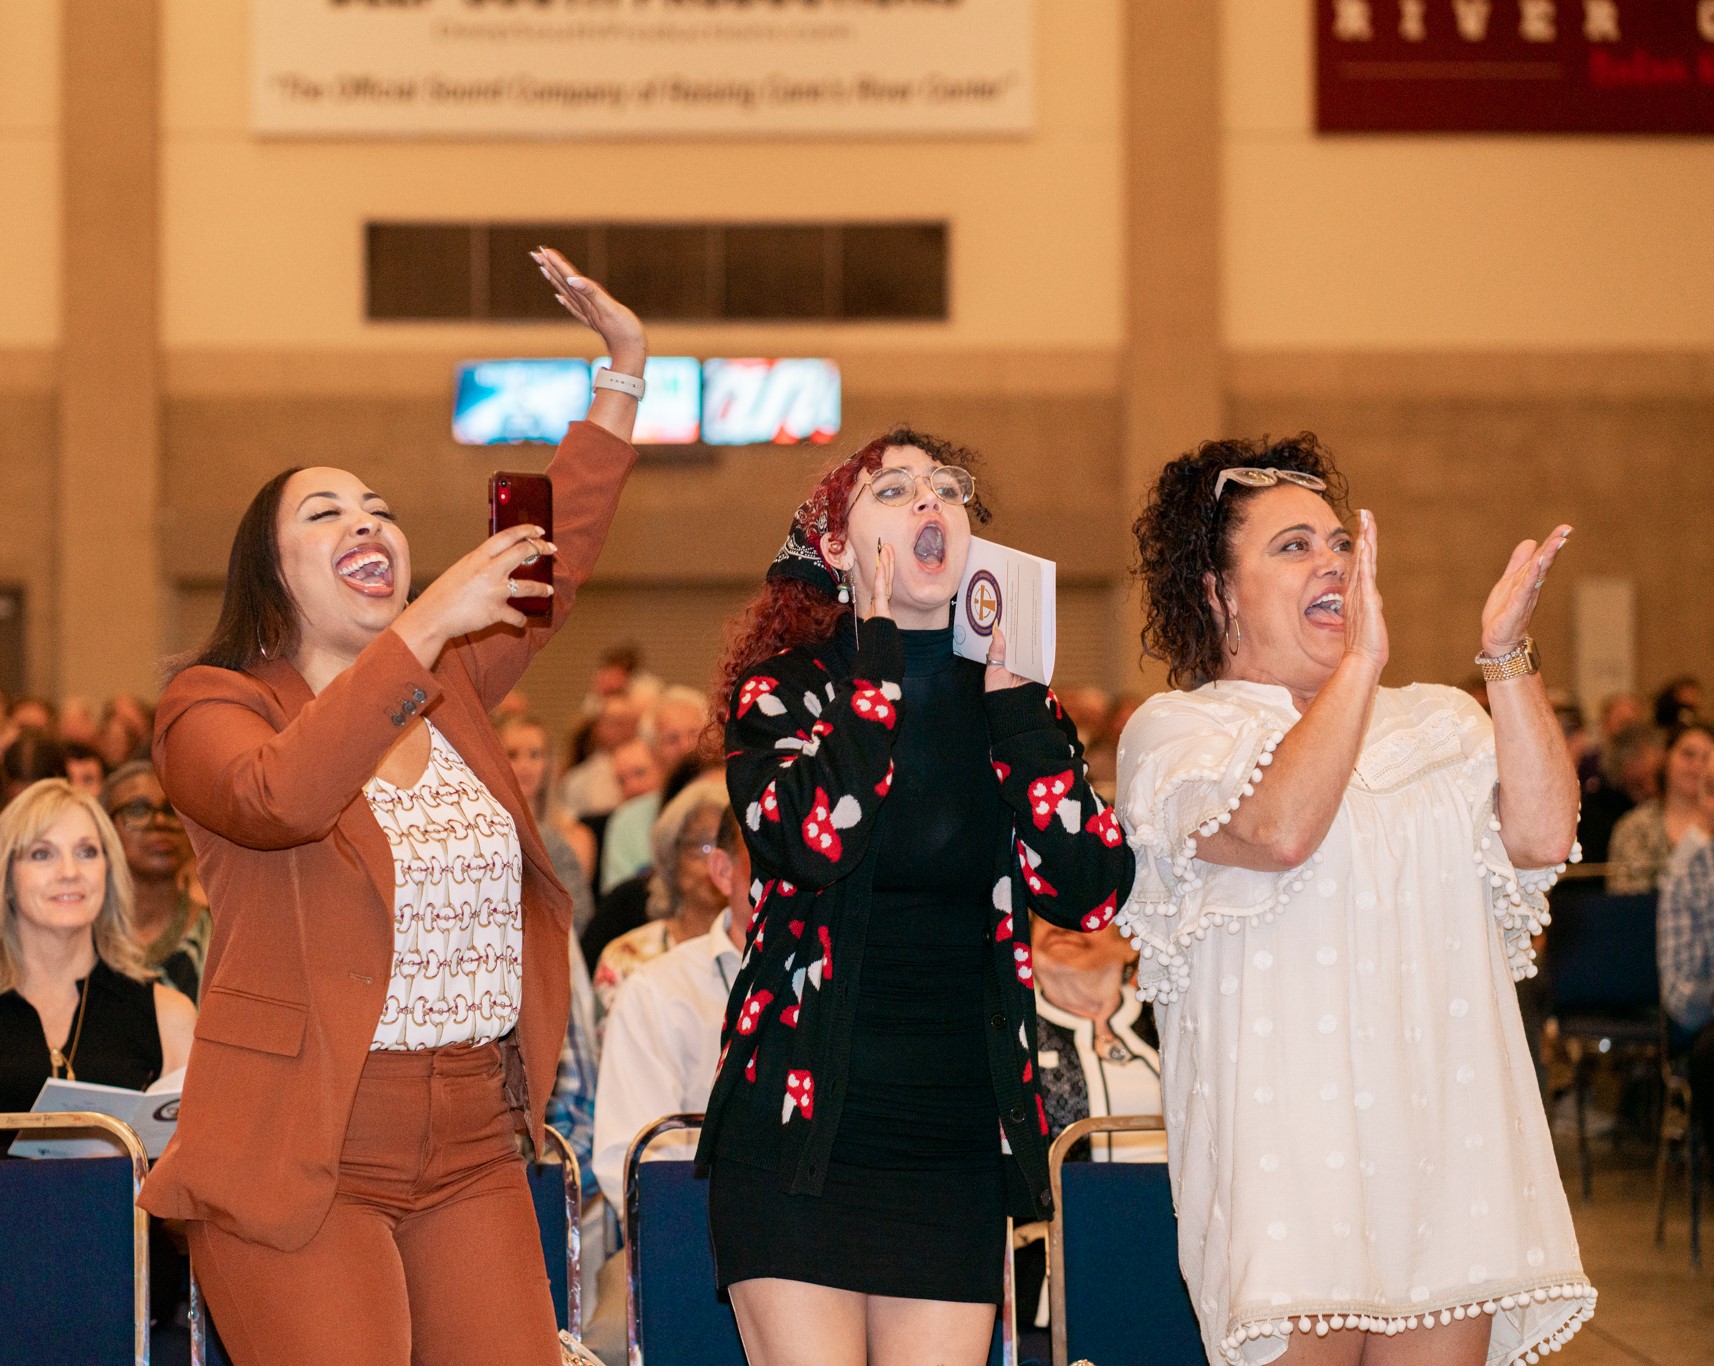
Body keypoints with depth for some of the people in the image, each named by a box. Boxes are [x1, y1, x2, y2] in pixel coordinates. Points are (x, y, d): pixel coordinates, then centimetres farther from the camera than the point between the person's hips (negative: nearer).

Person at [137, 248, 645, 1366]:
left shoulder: (450, 694, 16)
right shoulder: (215, 709, -3)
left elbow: (555, 563, 11)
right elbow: (279, 798, -25)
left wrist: (627, 370, 5)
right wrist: (423, 626, -26)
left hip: (474, 1156, 6)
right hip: (301, 1160, -5)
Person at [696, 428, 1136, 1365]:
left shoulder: (1013, 699, 9)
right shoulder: (782, 686, 1)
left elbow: (1089, 892, -5)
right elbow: (813, 844, -21)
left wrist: (1008, 692, -5)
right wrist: (879, 653, -12)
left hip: (957, 1147, 3)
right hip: (800, 1134, -3)